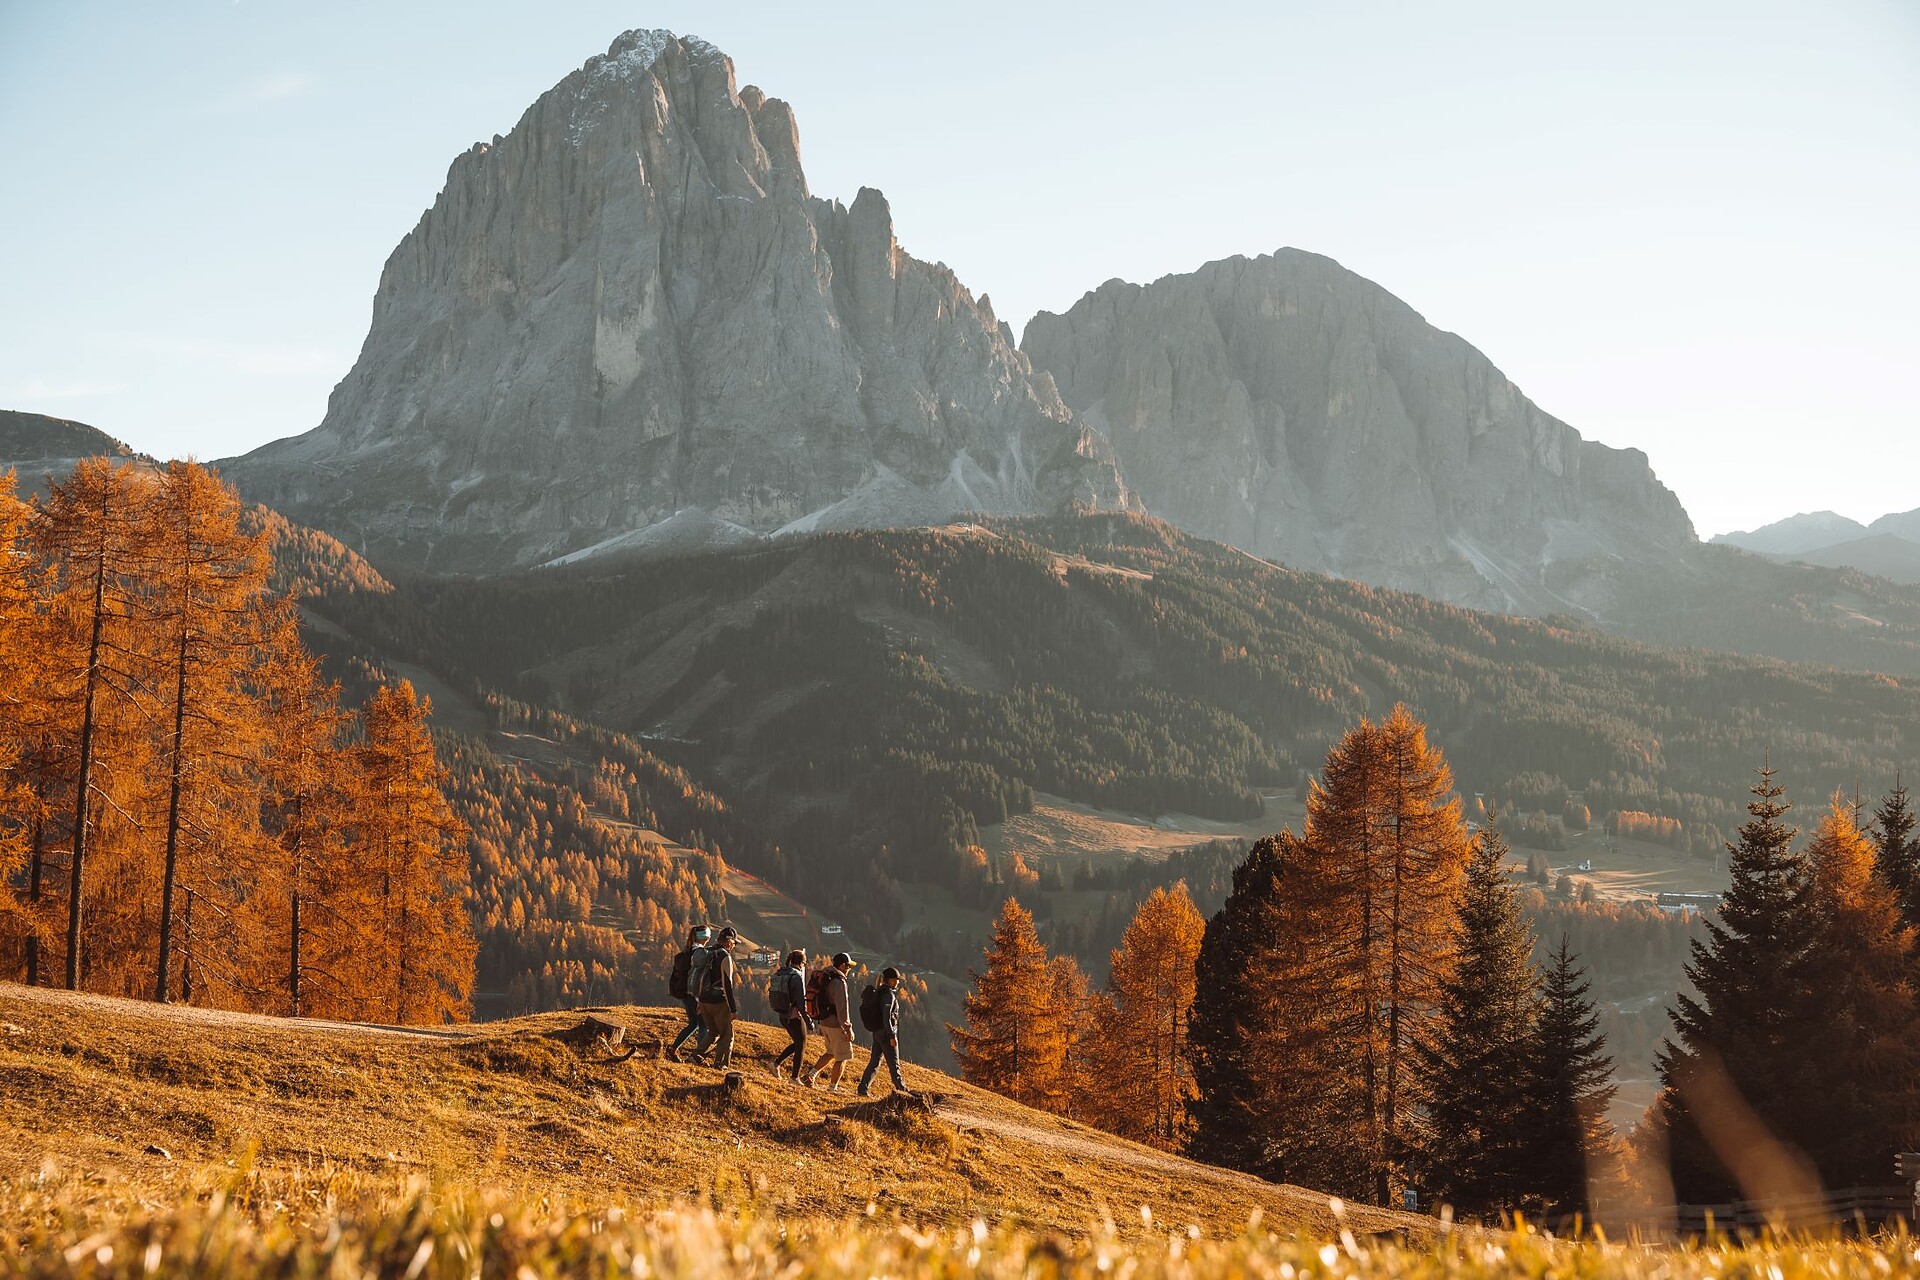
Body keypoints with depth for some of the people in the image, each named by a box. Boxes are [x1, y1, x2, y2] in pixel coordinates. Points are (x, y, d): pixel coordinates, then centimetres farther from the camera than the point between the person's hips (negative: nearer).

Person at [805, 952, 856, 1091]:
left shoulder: (824, 980, 9)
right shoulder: (839, 982, -20)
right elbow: (842, 1008, -22)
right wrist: (848, 1029, -18)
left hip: (825, 1022, 9)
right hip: (837, 1025, -9)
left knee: (832, 1053, 23)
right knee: (842, 1057, 6)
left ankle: (812, 1074, 12)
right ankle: (833, 1086, 13)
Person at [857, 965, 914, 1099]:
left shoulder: (878, 992, 10)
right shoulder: (888, 995, -17)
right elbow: (886, 1017, -22)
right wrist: (892, 1036, -22)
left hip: (877, 1032, 9)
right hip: (886, 1032, -9)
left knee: (874, 1062, 12)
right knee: (894, 1063, -2)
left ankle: (863, 1088, 11)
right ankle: (901, 1088, 3)